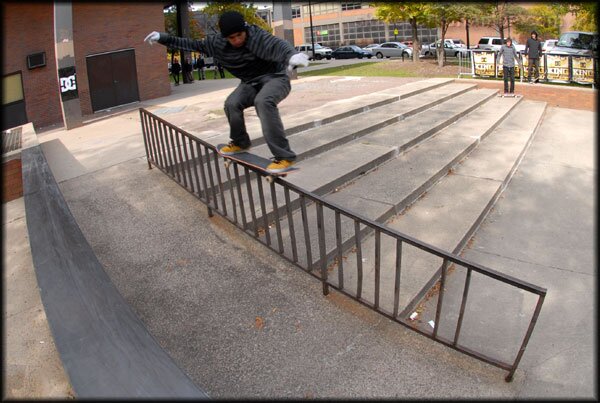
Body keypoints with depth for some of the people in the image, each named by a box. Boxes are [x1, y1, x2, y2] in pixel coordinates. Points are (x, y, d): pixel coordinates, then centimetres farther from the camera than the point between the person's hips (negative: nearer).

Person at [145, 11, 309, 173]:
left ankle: (284, 156, -37)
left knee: (263, 101, -37)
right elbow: (194, 44, 6)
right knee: (232, 103, -20)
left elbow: (278, 45, -43)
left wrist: (292, 55, -66)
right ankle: (240, 143, 9)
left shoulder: (258, 37, -25)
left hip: (275, 78, -6)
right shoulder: (217, 42, -7)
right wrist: (164, 38, 4)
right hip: (250, 82, 6)